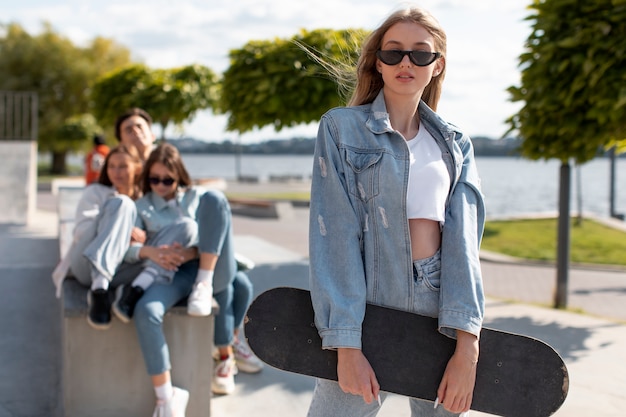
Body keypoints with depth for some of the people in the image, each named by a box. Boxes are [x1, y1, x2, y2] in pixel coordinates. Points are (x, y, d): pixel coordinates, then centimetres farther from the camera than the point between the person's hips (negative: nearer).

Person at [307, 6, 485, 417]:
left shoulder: (455, 145, 9)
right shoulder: (342, 128, -1)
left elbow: (463, 239, -2)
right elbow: (335, 237, -8)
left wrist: (467, 345, -14)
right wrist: (346, 344, -15)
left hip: (441, 315, 3)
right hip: (369, 307, -3)